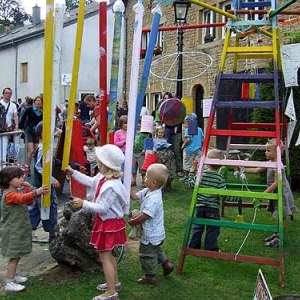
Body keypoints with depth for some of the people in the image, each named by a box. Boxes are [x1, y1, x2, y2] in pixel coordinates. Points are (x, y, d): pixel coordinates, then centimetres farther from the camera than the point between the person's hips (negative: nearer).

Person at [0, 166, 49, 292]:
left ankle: (12, 275, 32)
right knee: (14, 256, -8)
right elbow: (22, 199, -40)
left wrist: (27, 189, 2)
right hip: (12, 232, -9)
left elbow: (29, 201, 16)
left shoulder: (18, 191, 10)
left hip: (19, 229, 9)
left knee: (17, 255, 18)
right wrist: (36, 192, -54)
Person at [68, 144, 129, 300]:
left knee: (104, 257, -2)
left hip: (109, 224, -10)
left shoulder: (111, 186, -31)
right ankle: (115, 283, 38)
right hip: (106, 221, 10)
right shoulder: (103, 177, 0)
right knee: (108, 254, 23)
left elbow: (102, 208, -28)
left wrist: (83, 204, -21)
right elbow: (90, 181, 20)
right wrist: (73, 172, 22)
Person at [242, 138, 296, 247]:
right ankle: (277, 234, 29)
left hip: (282, 194, -9)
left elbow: (276, 183, -26)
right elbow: (256, 170, 13)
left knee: (281, 216, -1)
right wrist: (244, 170, 4)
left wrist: (264, 194, -26)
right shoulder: (270, 163, 4)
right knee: (278, 216, 19)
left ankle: (279, 238, 4)